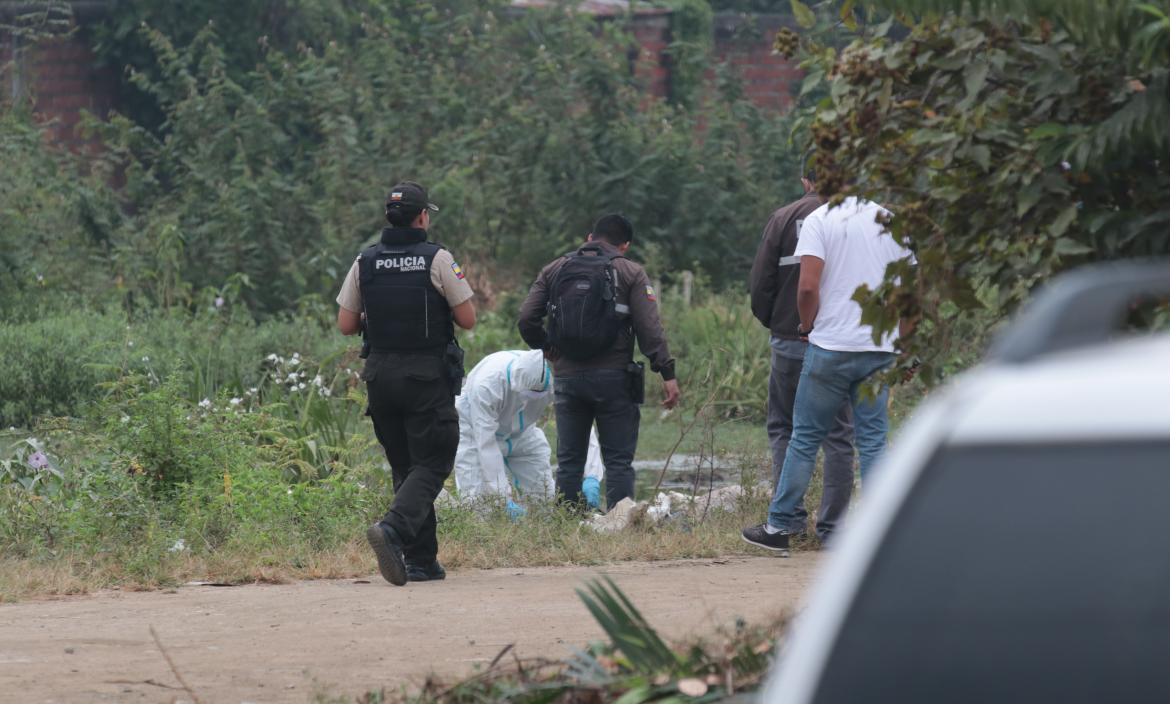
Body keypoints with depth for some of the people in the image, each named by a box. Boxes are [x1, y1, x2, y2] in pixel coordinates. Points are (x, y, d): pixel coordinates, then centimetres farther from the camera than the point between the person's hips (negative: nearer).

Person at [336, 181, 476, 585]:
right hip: (428, 378, -4)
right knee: (431, 466, -3)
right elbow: (468, 320, -5)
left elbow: (345, 325, 5)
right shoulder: (438, 260, -7)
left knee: (404, 467, 14)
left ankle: (422, 561, 11)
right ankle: (394, 529, -30)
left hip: (381, 375, 4)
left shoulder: (365, 263, 3)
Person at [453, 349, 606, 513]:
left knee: (544, 496, -2)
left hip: (522, 432, 4)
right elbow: (486, 444, -37)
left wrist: (591, 477, -40)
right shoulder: (486, 384, -40)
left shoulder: (554, 380, -31)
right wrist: (505, 498, -40)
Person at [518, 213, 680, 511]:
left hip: (567, 375, 3)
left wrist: (545, 348, 20)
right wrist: (667, 374, -9)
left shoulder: (553, 270, 9)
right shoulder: (630, 274, 0)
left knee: (569, 461, 9)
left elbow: (527, 320, 3)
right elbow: (650, 329, -8)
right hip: (614, 377, -3)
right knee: (619, 461, 0)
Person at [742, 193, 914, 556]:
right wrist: (900, 342, 17)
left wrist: (808, 325, 3)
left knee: (805, 438, 4)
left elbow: (808, 286, -15)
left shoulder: (819, 220, -6)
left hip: (830, 348, -4)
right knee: (873, 442, 7)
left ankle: (779, 527, 9)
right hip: (881, 349, 4)